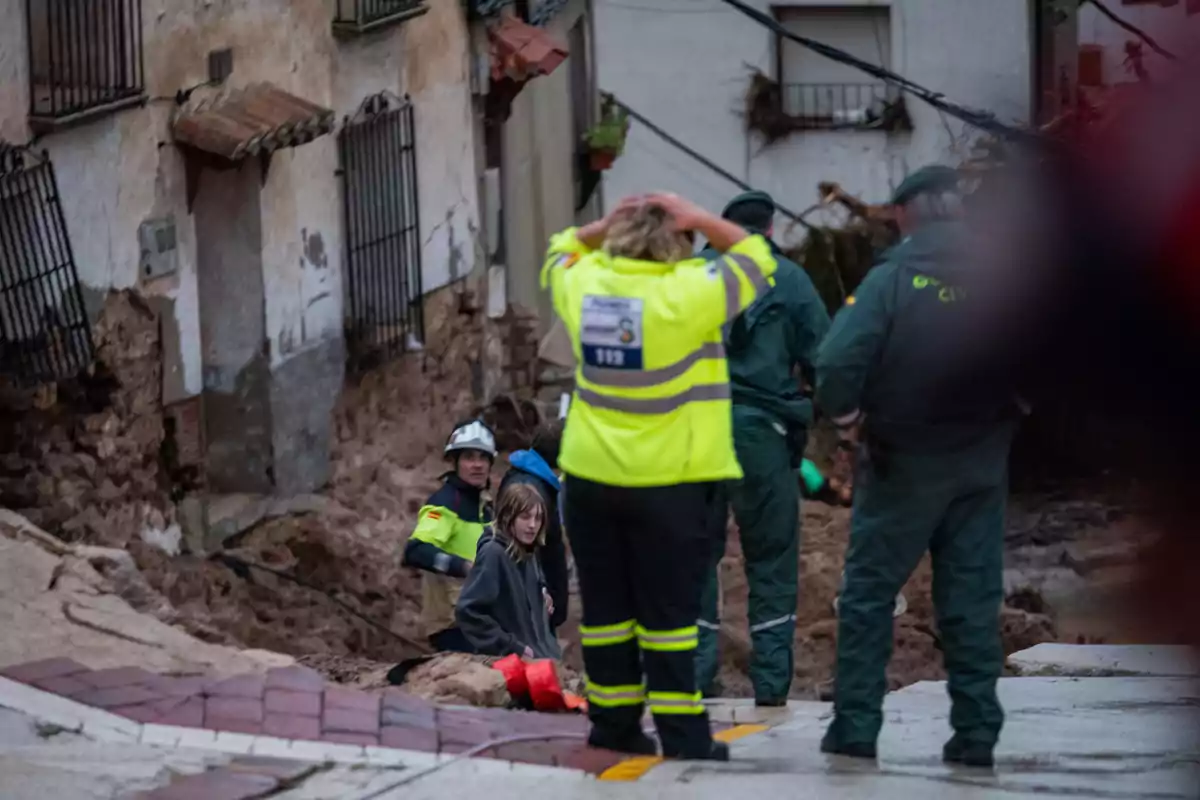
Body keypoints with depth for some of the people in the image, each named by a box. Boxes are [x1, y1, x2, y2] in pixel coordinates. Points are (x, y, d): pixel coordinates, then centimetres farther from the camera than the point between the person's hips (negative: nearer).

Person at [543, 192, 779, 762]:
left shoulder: (584, 286, 0)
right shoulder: (688, 294, -15)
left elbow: (561, 252, 23)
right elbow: (754, 257, -1)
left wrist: (603, 226, 9)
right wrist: (699, 221, -1)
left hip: (591, 477, 5)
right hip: (668, 481, -5)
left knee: (605, 608, 12)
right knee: (668, 613, 0)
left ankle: (613, 725, 17)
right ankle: (682, 735, 0)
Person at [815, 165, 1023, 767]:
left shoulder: (893, 279, -12)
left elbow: (838, 362, -20)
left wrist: (847, 419, -3)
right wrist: (1010, 418, 9)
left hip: (902, 463, -3)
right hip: (982, 466, 3)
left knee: (869, 592, 7)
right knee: (972, 596, 8)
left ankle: (856, 726, 5)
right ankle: (976, 733, 6)